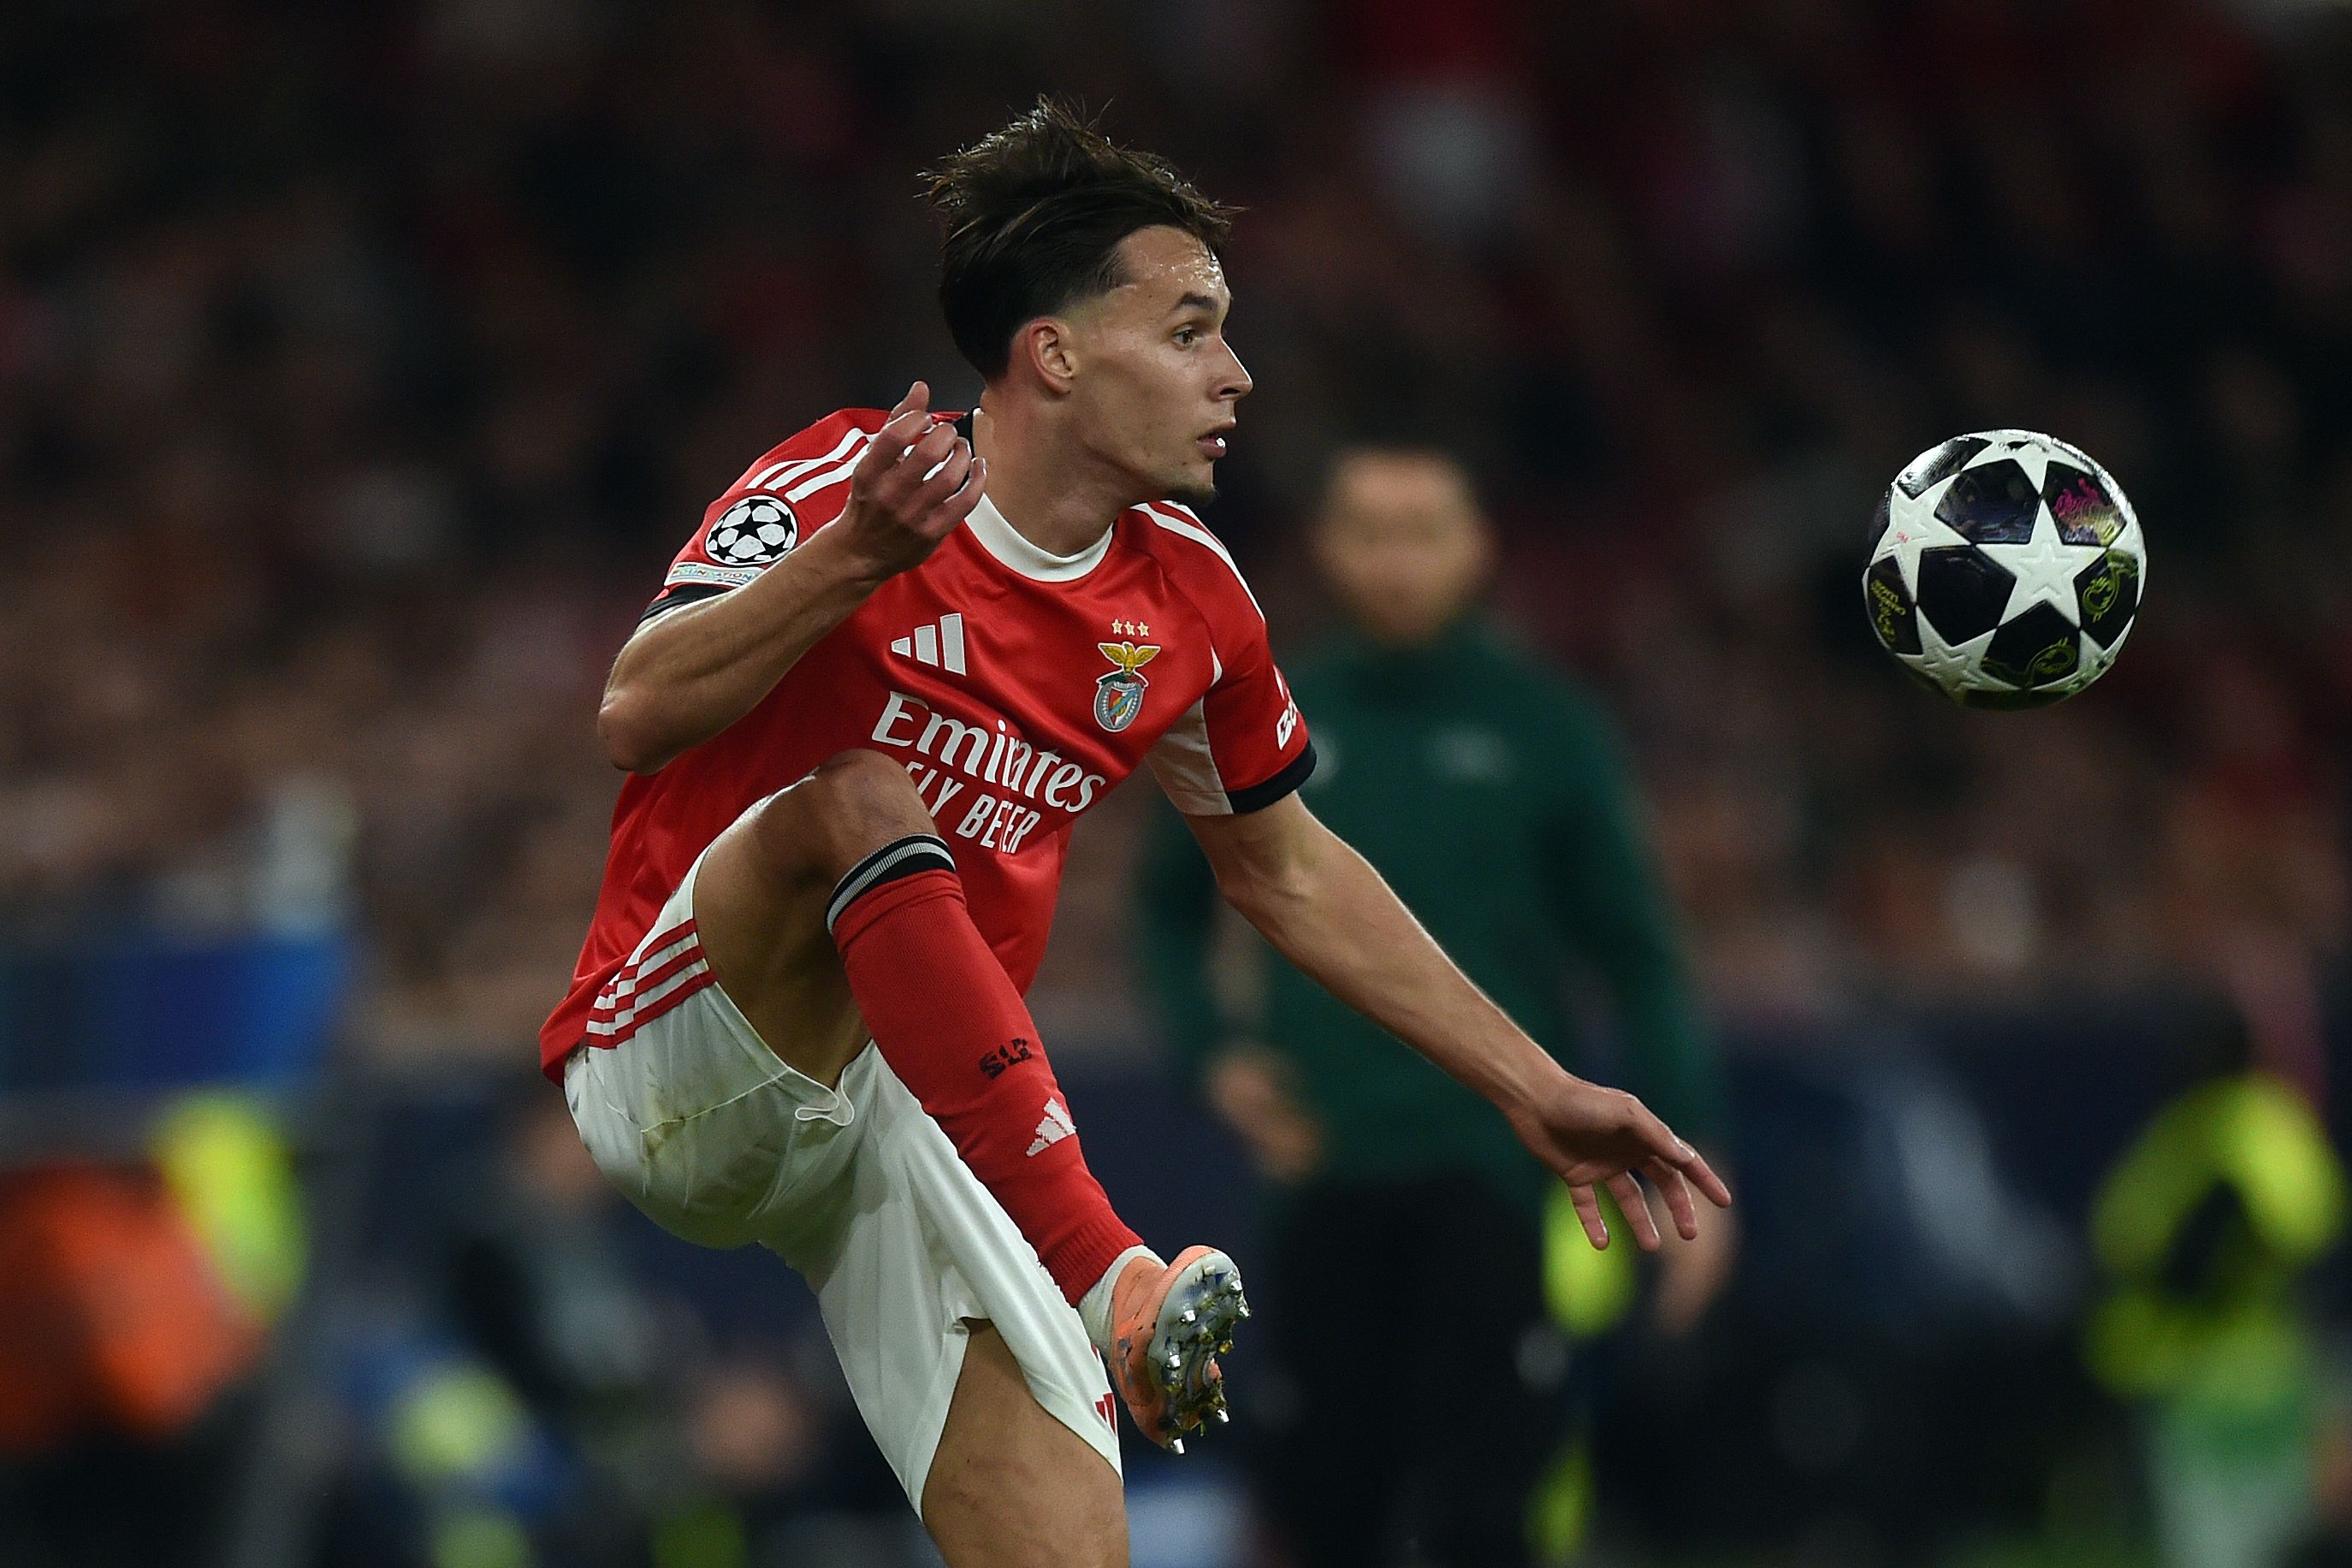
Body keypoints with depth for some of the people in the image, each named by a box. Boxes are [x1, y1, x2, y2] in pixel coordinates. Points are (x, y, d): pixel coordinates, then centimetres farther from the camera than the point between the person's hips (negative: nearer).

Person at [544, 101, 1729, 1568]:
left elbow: (1289, 868, 20)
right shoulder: (841, 489, -13)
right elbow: (637, 718, -27)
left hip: (945, 1113, 5)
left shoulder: (1187, 598, 5)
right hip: (677, 1084, -5)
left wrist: (1534, 1089, 21)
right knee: (863, 802, -34)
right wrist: (854, 560, -41)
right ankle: (1112, 1282, -39)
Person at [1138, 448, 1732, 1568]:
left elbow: (1638, 957, 3)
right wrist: (1211, 1051, 4)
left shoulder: (1543, 728, 1)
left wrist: (1691, 1153, -5)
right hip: (1326, 1180, 3)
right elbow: (1170, 905, 21)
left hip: (1496, 1178, -3)